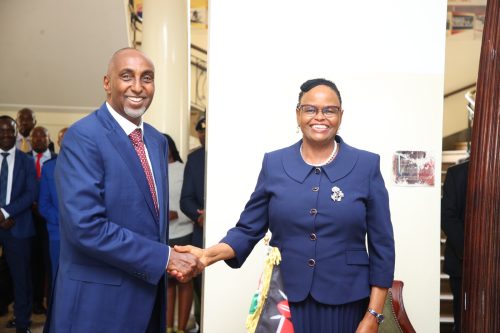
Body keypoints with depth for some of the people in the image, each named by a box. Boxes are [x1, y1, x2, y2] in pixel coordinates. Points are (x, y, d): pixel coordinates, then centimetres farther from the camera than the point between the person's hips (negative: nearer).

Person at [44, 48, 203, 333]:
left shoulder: (158, 140, 7)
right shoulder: (83, 137, -17)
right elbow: (86, 226, -25)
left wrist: (172, 259, -2)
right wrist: (164, 257, -19)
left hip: (148, 289, 7)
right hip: (99, 298, -7)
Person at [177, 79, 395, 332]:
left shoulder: (366, 165, -2)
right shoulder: (274, 163, 1)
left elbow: (381, 246, -1)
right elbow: (248, 230, 3)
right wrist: (209, 254, -15)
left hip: (345, 304, -1)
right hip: (284, 301, 1)